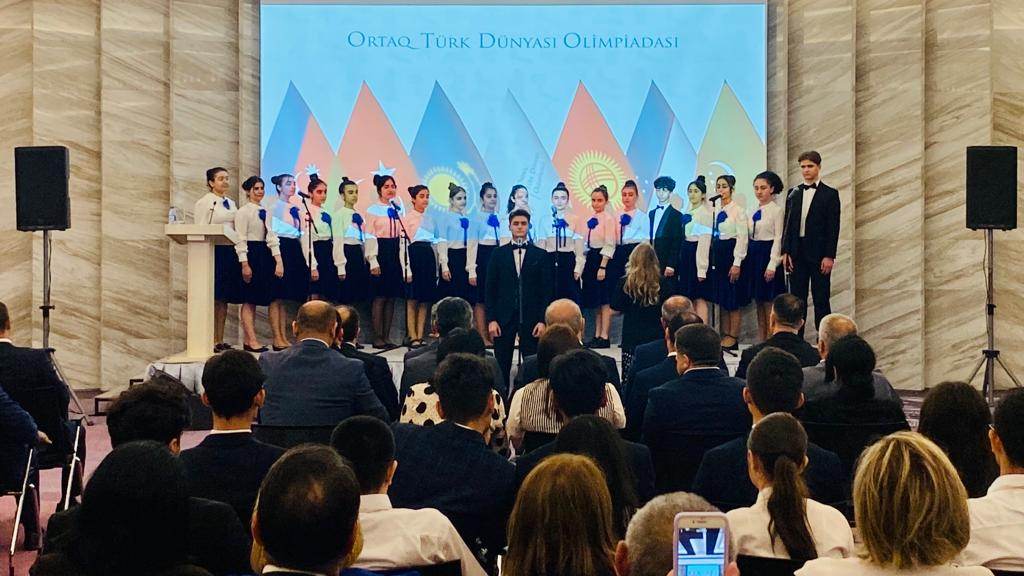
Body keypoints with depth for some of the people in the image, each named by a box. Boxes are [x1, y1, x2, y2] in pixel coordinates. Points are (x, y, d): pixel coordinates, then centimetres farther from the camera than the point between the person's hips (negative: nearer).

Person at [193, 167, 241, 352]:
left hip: (229, 251, 7)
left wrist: (239, 254, 9)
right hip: (213, 251, -7)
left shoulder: (231, 203, 17)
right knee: (213, 298, -7)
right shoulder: (204, 202, -3)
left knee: (224, 299, 7)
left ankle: (220, 340, 11)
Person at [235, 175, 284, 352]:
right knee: (249, 300, -5)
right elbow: (241, 239, -10)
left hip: (264, 255, 7)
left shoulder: (265, 212, 15)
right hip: (250, 255, -7)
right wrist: (244, 264, -17)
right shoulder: (243, 212, -5)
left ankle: (249, 340, 11)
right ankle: (252, 340, -5)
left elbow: (271, 236, 11)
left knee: (255, 299, 8)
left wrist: (278, 261, 1)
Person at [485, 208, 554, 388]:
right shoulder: (498, 254, 7)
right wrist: (491, 319, -3)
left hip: (531, 319, 0)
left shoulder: (541, 255, 6)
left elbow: (546, 290, 3)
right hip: (504, 318, 1)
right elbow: (490, 289, 5)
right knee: (502, 366, 3)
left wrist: (542, 320, -4)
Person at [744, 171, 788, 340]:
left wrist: (772, 265, -16)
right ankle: (760, 341, 15)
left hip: (767, 254, -7)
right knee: (758, 302, 10)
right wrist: (743, 261, 8)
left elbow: (778, 238, -10)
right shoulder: (754, 211, 12)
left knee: (769, 302, -4)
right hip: (753, 256, 7)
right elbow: (750, 236, 13)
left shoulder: (776, 210, -7)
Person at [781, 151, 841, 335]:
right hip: (797, 253, 4)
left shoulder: (830, 194, 0)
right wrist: (785, 252, 1)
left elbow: (833, 228, -4)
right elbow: (788, 224, 10)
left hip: (819, 253, -4)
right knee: (797, 298, 6)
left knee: (821, 299, -1)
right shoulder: (793, 193, 12)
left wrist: (829, 256, -12)